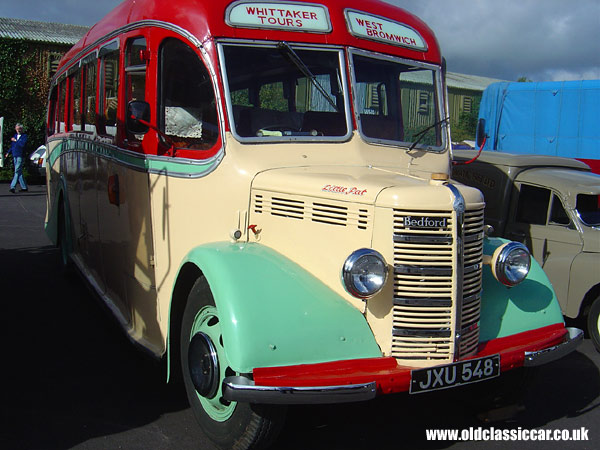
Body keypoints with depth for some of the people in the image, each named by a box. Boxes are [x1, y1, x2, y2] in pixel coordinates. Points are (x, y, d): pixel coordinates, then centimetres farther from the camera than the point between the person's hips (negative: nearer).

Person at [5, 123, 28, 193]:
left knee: (17, 171, -12)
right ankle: (24, 187, 14)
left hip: (20, 156, -7)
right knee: (19, 172, 8)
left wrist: (15, 140, -9)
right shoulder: (15, 136, 19)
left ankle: (13, 186, -17)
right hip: (15, 156, 8)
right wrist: (8, 152, 14)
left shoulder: (24, 136, -2)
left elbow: (23, 144, -18)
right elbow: (12, 146, 24)